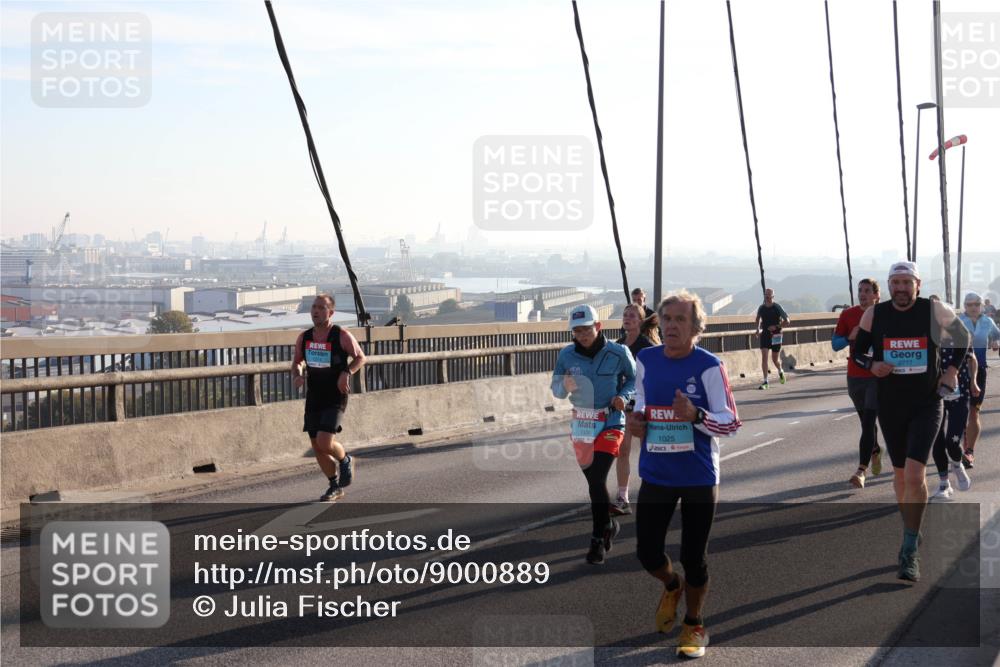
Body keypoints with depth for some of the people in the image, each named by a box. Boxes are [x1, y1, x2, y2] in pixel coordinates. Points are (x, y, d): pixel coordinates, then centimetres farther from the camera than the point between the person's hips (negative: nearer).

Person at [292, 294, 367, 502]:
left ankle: (345, 461, 16)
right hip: (313, 399, 5)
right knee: (317, 447, 7)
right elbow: (297, 361, 18)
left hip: (335, 399, -5)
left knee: (325, 442, -19)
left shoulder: (342, 336, -10)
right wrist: (296, 375, -4)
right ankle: (335, 487, 26)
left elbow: (360, 357, 1)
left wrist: (347, 372, -16)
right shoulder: (304, 338, 3)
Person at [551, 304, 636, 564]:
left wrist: (624, 396, -14)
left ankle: (599, 539, -4)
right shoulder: (566, 355, -3)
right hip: (581, 424, 4)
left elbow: (634, 378, 5)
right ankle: (608, 525, 37)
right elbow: (556, 389, 2)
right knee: (593, 482, 14)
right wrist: (565, 386, -21)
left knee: (597, 481, -15)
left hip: (610, 423, -4)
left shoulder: (618, 353, -10)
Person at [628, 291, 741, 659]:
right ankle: (672, 587, 41)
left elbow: (731, 422, -11)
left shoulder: (709, 366, -13)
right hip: (656, 474, 4)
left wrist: (695, 415, -28)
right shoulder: (645, 360, 0)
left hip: (699, 477, -4)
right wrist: (636, 419, -3)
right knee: (647, 552, 6)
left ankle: (694, 625, 30)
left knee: (693, 557, 6)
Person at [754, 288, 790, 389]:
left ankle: (780, 372, 41)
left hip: (775, 336, -2)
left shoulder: (777, 307, -8)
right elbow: (757, 320, 20)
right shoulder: (761, 308, 2)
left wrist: (776, 326, -17)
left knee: (775, 359, 7)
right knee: (764, 357, -10)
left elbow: (787, 321, -6)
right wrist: (758, 329, 2)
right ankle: (765, 381, -8)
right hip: (764, 335, 2)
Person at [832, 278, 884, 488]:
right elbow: (836, 344, 2)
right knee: (866, 421, 18)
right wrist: (850, 337, -17)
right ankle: (876, 452, 46)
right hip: (855, 376, 4)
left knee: (868, 423, -13)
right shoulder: (848, 315, 1)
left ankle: (861, 471, -16)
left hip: (878, 377, -4)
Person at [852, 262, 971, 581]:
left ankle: (909, 553, -10)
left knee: (914, 475, -16)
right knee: (900, 473, 15)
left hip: (926, 405, -3)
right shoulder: (874, 315, -3)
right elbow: (858, 351, 8)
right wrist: (871, 365, -13)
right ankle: (909, 530, 38)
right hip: (889, 406, 3)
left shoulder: (935, 311, -7)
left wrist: (953, 369, -2)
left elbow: (963, 337, 11)